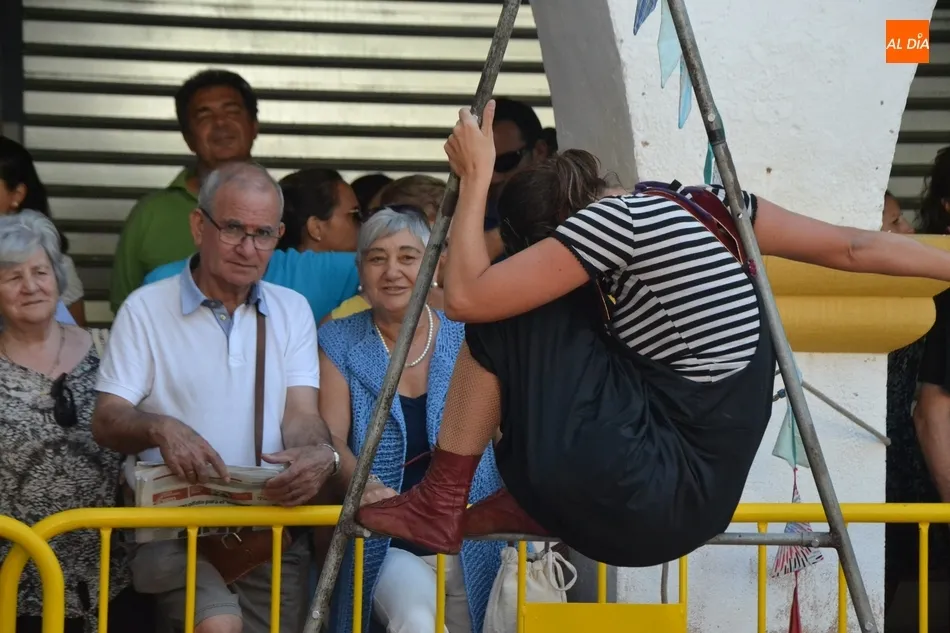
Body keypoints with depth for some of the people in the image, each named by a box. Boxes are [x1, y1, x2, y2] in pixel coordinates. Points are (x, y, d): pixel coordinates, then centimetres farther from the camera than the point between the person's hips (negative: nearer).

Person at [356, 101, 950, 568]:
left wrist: (476, 177, -5)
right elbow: (854, 248, 12)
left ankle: (441, 506, 6)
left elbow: (466, 297, -15)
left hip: (655, 504, -8)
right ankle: (540, 501, 18)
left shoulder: (615, 220, -12)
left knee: (505, 319, 0)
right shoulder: (709, 203, 9)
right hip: (706, 500, 8)